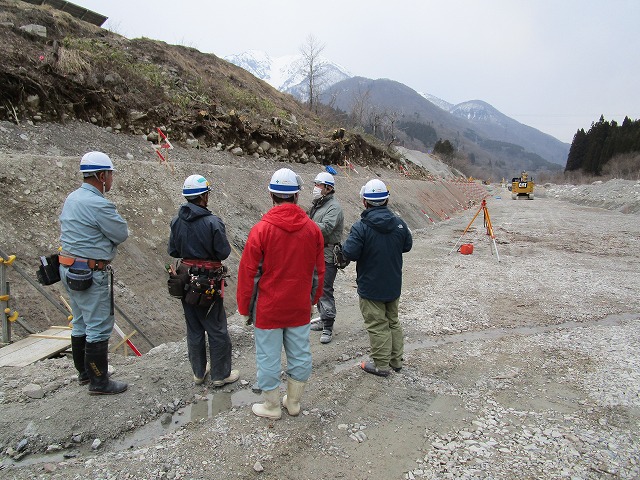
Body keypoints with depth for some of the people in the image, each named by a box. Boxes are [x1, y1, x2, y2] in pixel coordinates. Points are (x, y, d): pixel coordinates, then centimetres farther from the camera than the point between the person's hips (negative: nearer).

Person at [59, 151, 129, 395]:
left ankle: (84, 372, 34)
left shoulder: (72, 198, 9)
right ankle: (99, 382, 10)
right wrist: (114, 219, 4)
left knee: (81, 324, 20)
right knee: (99, 327, 0)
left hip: (69, 269, 10)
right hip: (92, 274, -10)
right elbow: (122, 234, -14)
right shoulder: (99, 204, -21)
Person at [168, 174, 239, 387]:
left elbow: (173, 251, 4)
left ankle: (199, 372, 31)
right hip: (209, 283, -6)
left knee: (194, 330, 18)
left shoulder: (177, 221, -2)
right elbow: (224, 252, -14)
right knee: (217, 331, 9)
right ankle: (220, 375, 20)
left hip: (186, 281, 6)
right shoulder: (212, 222, -19)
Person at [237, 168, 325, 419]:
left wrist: (245, 308, 1)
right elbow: (318, 271, 6)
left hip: (268, 309, -4)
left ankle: (272, 406, 27)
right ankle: (293, 402, 33)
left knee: (269, 358, 11)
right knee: (300, 355, 17)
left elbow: (248, 273, -11)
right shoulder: (312, 228, -3)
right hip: (300, 308, 4)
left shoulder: (261, 229, -16)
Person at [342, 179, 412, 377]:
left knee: (377, 325, 6)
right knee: (393, 322, 20)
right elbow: (407, 246, 9)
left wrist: (347, 242, -3)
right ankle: (396, 360, 31)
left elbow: (350, 253, -24)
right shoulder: (399, 223, -4)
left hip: (370, 287, -5)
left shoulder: (361, 227, -22)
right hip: (394, 285, 6)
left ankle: (381, 365, 16)